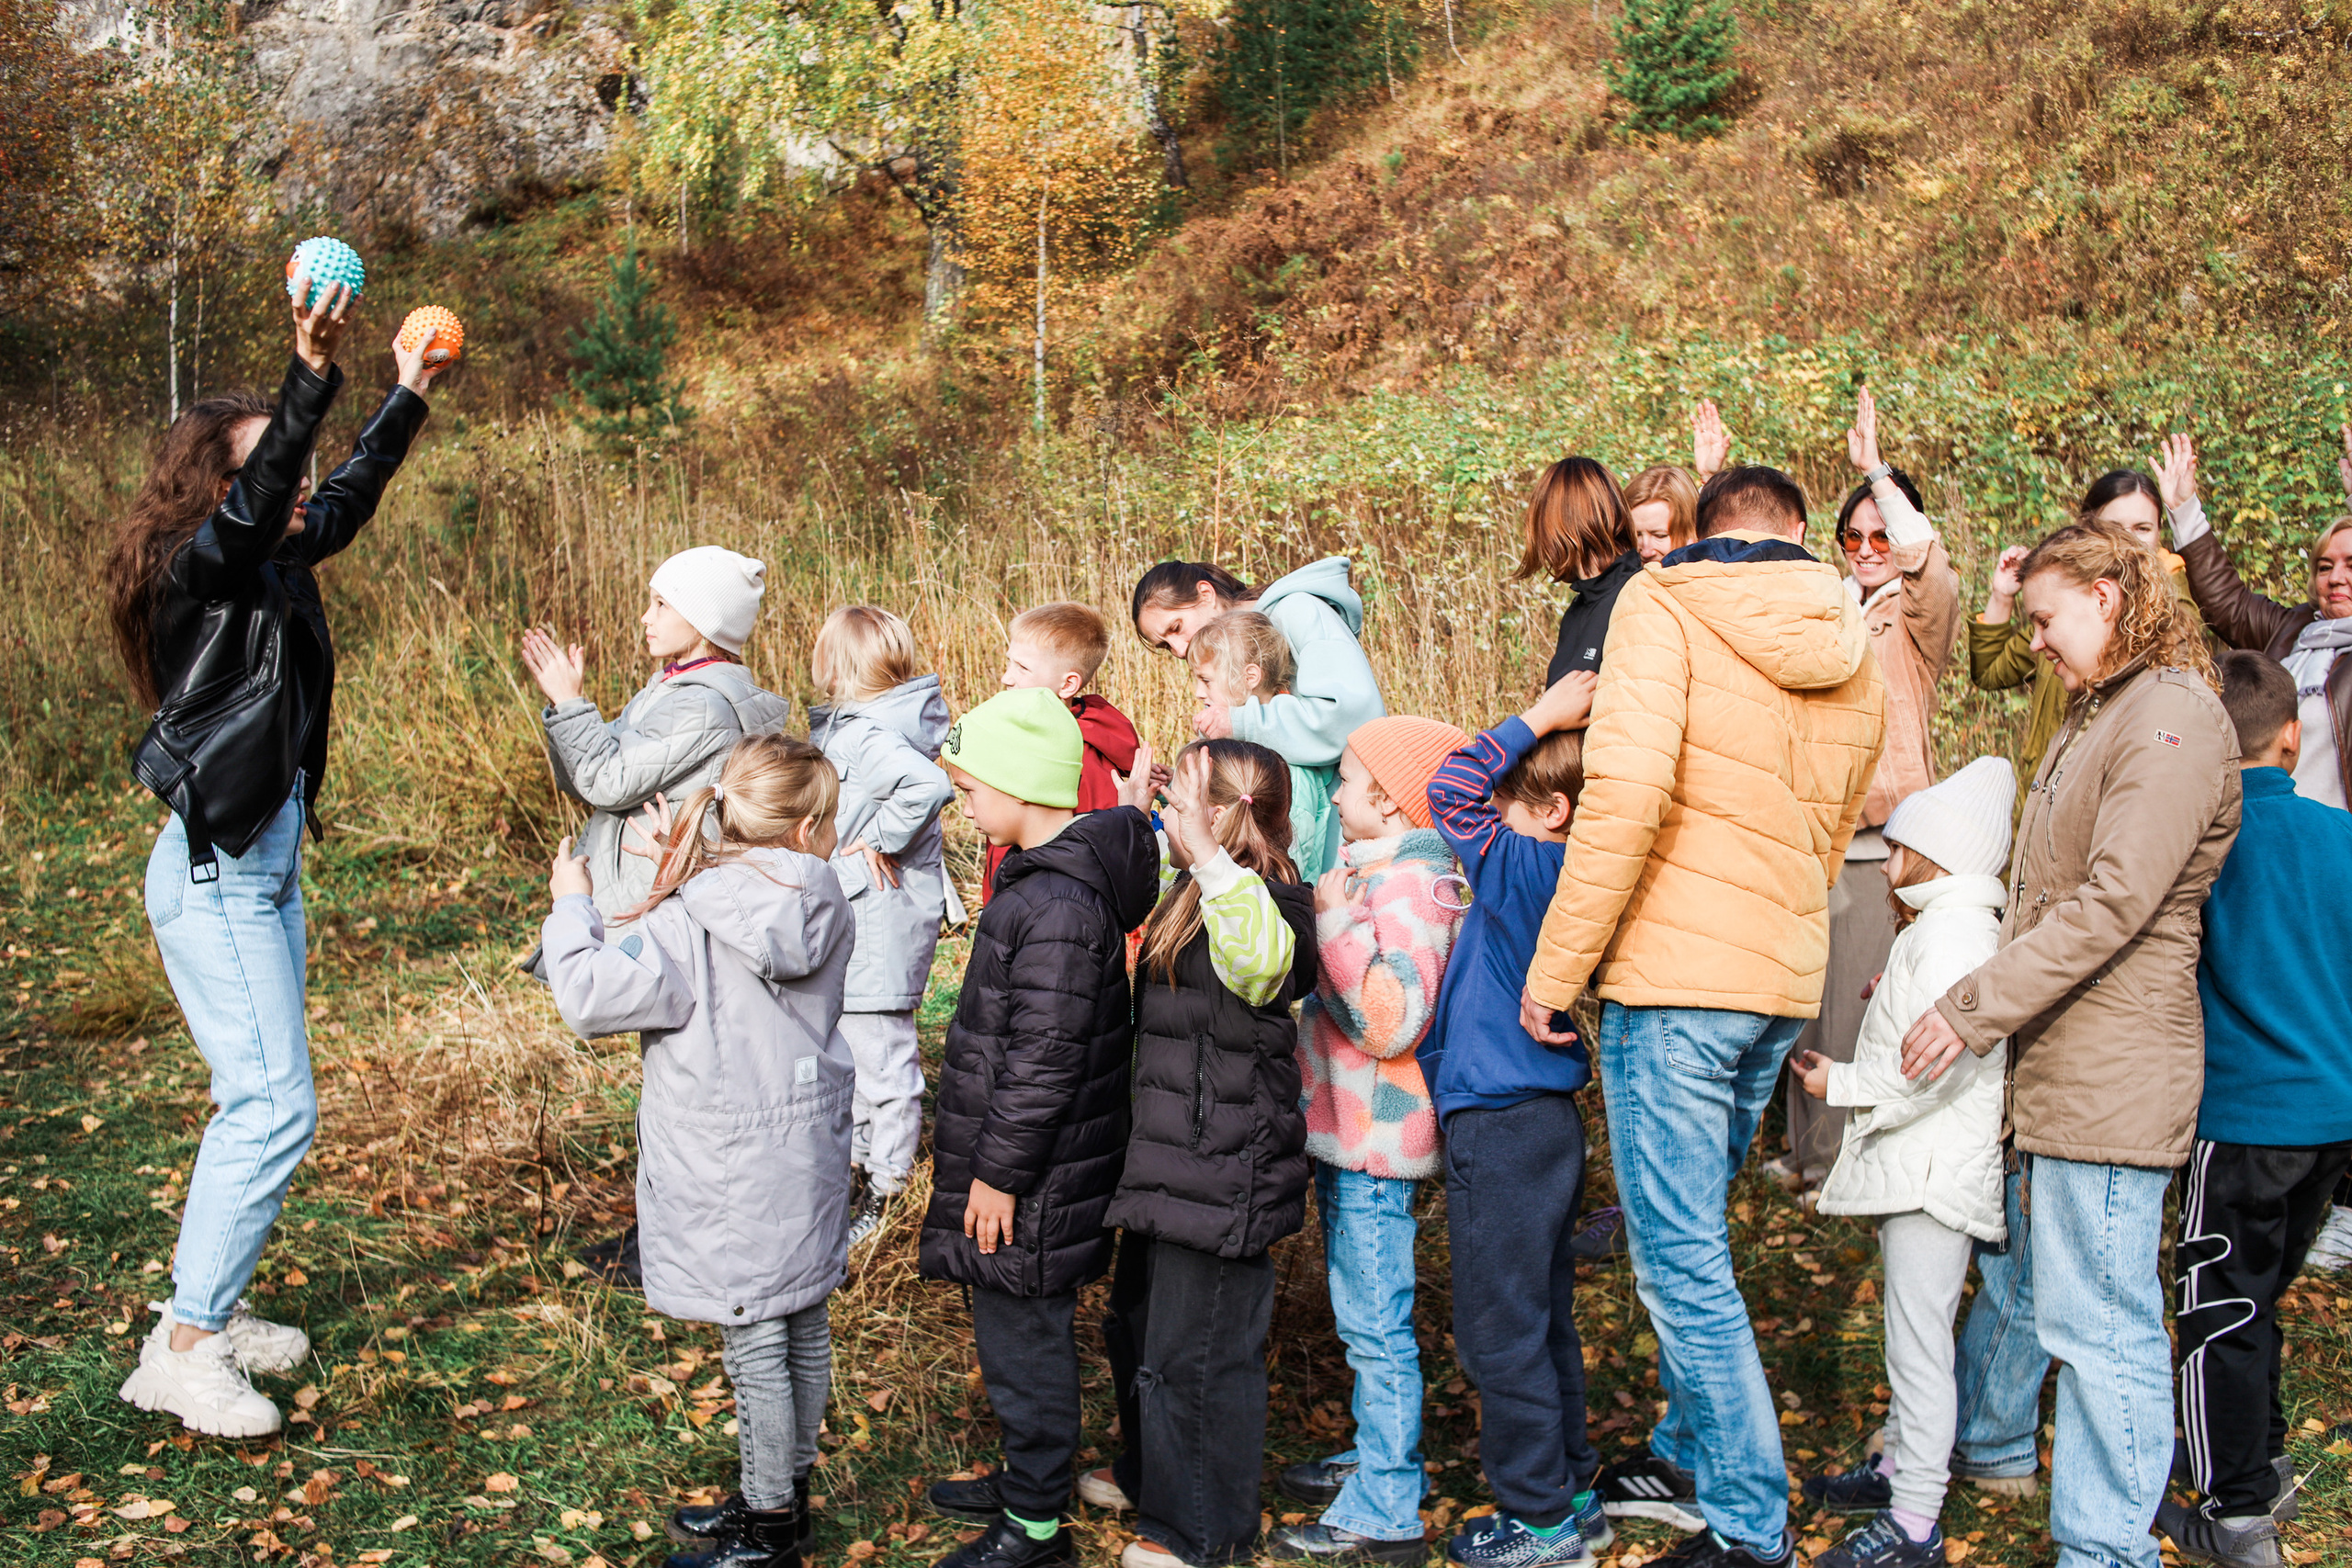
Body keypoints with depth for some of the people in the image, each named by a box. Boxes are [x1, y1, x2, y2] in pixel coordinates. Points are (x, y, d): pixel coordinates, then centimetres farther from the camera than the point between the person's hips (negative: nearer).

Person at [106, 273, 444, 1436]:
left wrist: (409, 395, 26)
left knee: (257, 1103, 15)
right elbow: (259, 495, -32)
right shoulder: (193, 569, -14)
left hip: (265, 862, 10)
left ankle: (210, 1308, 26)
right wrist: (312, 369, -41)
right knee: (273, 1105, -12)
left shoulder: (272, 565, 10)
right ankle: (181, 1350, -5)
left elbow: (346, 498, 24)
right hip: (215, 872, -10)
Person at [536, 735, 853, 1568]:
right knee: (804, 1326, 18)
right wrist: (693, 869, 11)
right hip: (810, 1159, 6)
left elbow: (592, 997, -18)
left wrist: (572, 908, -3)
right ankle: (784, 1489, 35)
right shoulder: (826, 912, -3)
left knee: (754, 1344, 5)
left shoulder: (687, 928, -20)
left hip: (733, 1181, -6)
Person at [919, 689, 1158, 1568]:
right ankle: (1026, 1479, 39)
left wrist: (1000, 1172, -18)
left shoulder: (1057, 906, -25)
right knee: (1018, 1332, 22)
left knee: (1024, 1339, 3)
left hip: (1031, 1185, -10)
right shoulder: (1047, 878, 8)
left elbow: (1043, 1060, -25)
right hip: (1024, 1166, 10)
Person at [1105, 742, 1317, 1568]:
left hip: (1220, 1179, -10)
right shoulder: (1191, 900, 10)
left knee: (1197, 1351, 3)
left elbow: (1262, 959, -48)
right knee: (1155, 1330, 25)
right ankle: (1151, 1479, 44)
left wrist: (1205, 850, -53)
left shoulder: (1262, 906, -21)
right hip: (1181, 1170, 10)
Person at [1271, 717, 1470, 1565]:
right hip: (1345, 1130, 11)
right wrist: (1334, 915, 14)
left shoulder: (1410, 883, -19)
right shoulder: (1375, 871, 12)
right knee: (1364, 1314, 21)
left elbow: (1391, 1019, -30)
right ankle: (1379, 1457, 36)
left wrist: (1335, 919, -26)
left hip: (1374, 1143, -11)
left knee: (1375, 1323, -3)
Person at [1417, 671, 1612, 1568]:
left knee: (1500, 1331, 1)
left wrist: (1539, 717, -13)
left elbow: (1452, 791, -18)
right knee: (1543, 1318, 18)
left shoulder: (1524, 870, -18)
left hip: (1501, 1128, -9)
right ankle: (1570, 1489, 29)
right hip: (1547, 1117, 9)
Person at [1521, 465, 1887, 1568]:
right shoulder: (1853, 660, 14)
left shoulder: (1665, 606, -6)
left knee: (1680, 1256, 0)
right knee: (1689, 1232, 22)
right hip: (1786, 983, 8)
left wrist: (1556, 968, -14)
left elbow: (1626, 794, -19)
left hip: (1677, 977, -7)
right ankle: (1691, 1453, 34)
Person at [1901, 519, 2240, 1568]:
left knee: (2100, 1325, -4)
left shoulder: (2172, 717, -13)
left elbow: (2113, 901, -20)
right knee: (2027, 1281, 17)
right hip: (2063, 1061, 10)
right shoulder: (2098, 715, 20)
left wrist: (1974, 1007, -18)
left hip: (2112, 1074, -10)